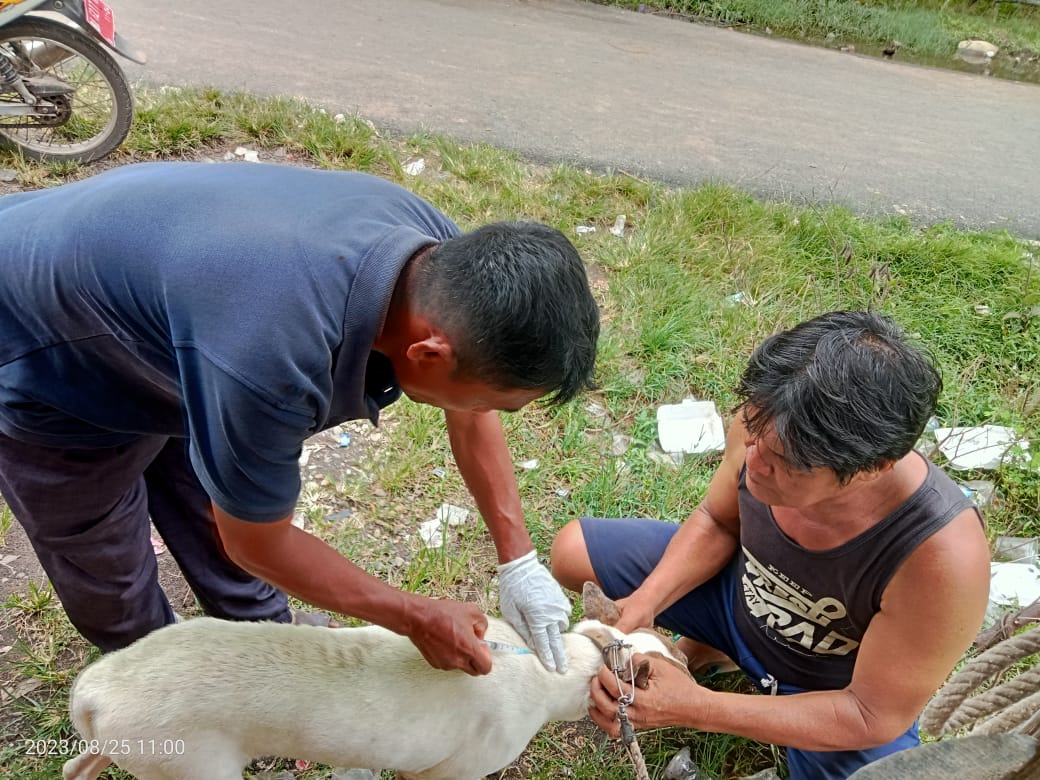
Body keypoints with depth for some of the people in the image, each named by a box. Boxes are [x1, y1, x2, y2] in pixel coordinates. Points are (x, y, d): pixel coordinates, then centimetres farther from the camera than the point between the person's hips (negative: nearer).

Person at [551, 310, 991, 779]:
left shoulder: (943, 559, -40)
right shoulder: (764, 426, -29)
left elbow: (875, 716, -25)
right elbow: (717, 522, -6)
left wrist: (698, 709, -33)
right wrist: (645, 601, -22)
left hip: (837, 691, -2)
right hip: (740, 596, 3)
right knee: (573, 551, -2)